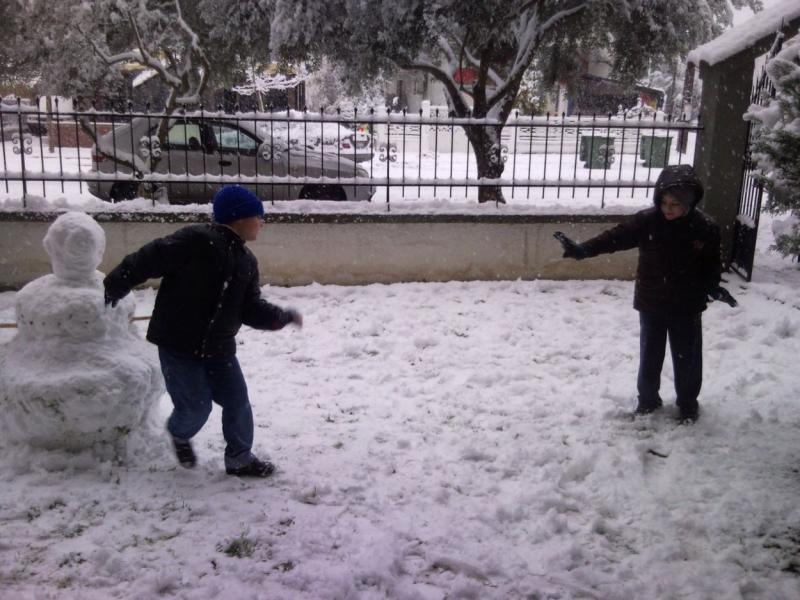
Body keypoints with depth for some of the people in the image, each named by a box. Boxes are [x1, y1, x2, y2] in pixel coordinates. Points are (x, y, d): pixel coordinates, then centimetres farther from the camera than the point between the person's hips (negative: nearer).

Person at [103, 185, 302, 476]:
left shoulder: (246, 261, 7)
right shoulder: (195, 240, -18)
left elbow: (251, 310, 6)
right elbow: (145, 261, -15)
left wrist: (284, 317, -9)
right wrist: (113, 290, -9)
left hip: (218, 348, 7)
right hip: (178, 343, -7)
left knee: (237, 401, 7)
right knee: (196, 406, -1)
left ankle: (239, 459, 25)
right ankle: (179, 434, 34)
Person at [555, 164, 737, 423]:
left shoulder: (705, 228, -12)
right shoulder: (647, 221, -12)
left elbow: (710, 266, 0)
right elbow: (615, 237, -16)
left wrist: (713, 287, -13)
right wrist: (582, 249, -24)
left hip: (687, 307, -1)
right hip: (651, 304, 1)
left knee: (687, 357, 11)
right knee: (650, 354, 14)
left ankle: (688, 402, 32)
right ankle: (648, 399, 33)